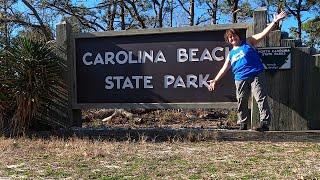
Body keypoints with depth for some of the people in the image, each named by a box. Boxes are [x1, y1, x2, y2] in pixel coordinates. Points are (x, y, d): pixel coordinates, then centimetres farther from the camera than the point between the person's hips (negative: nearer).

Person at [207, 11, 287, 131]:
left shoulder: (248, 42, 10)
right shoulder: (231, 54, 20)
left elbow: (263, 33, 2)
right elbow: (224, 69, 22)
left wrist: (275, 21, -7)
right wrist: (215, 80, 16)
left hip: (256, 75, -4)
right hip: (240, 79, 5)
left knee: (261, 98, -10)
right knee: (241, 102, 8)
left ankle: (265, 122, -12)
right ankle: (242, 124, 19)